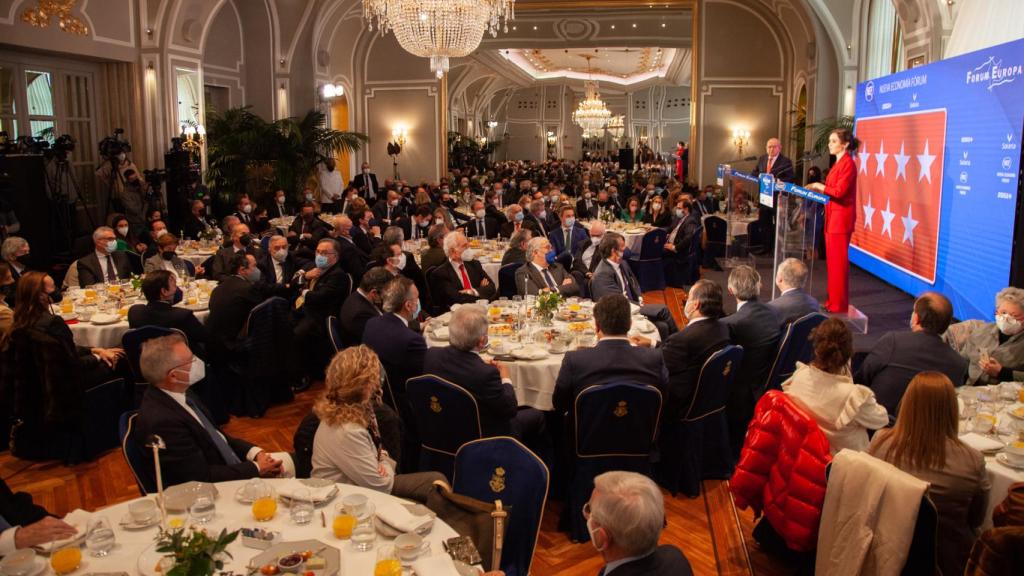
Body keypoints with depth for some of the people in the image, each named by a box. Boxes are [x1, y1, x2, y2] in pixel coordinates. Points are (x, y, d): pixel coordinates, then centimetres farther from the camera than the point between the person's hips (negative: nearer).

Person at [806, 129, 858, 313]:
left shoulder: (848, 163, -13)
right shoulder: (839, 163, 16)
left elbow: (839, 191, -20)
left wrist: (818, 186, -10)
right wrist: (817, 188, 7)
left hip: (841, 217, -9)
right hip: (833, 216, 9)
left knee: (838, 262, -4)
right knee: (832, 261, 12)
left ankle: (839, 305, 3)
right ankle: (833, 301, 19)